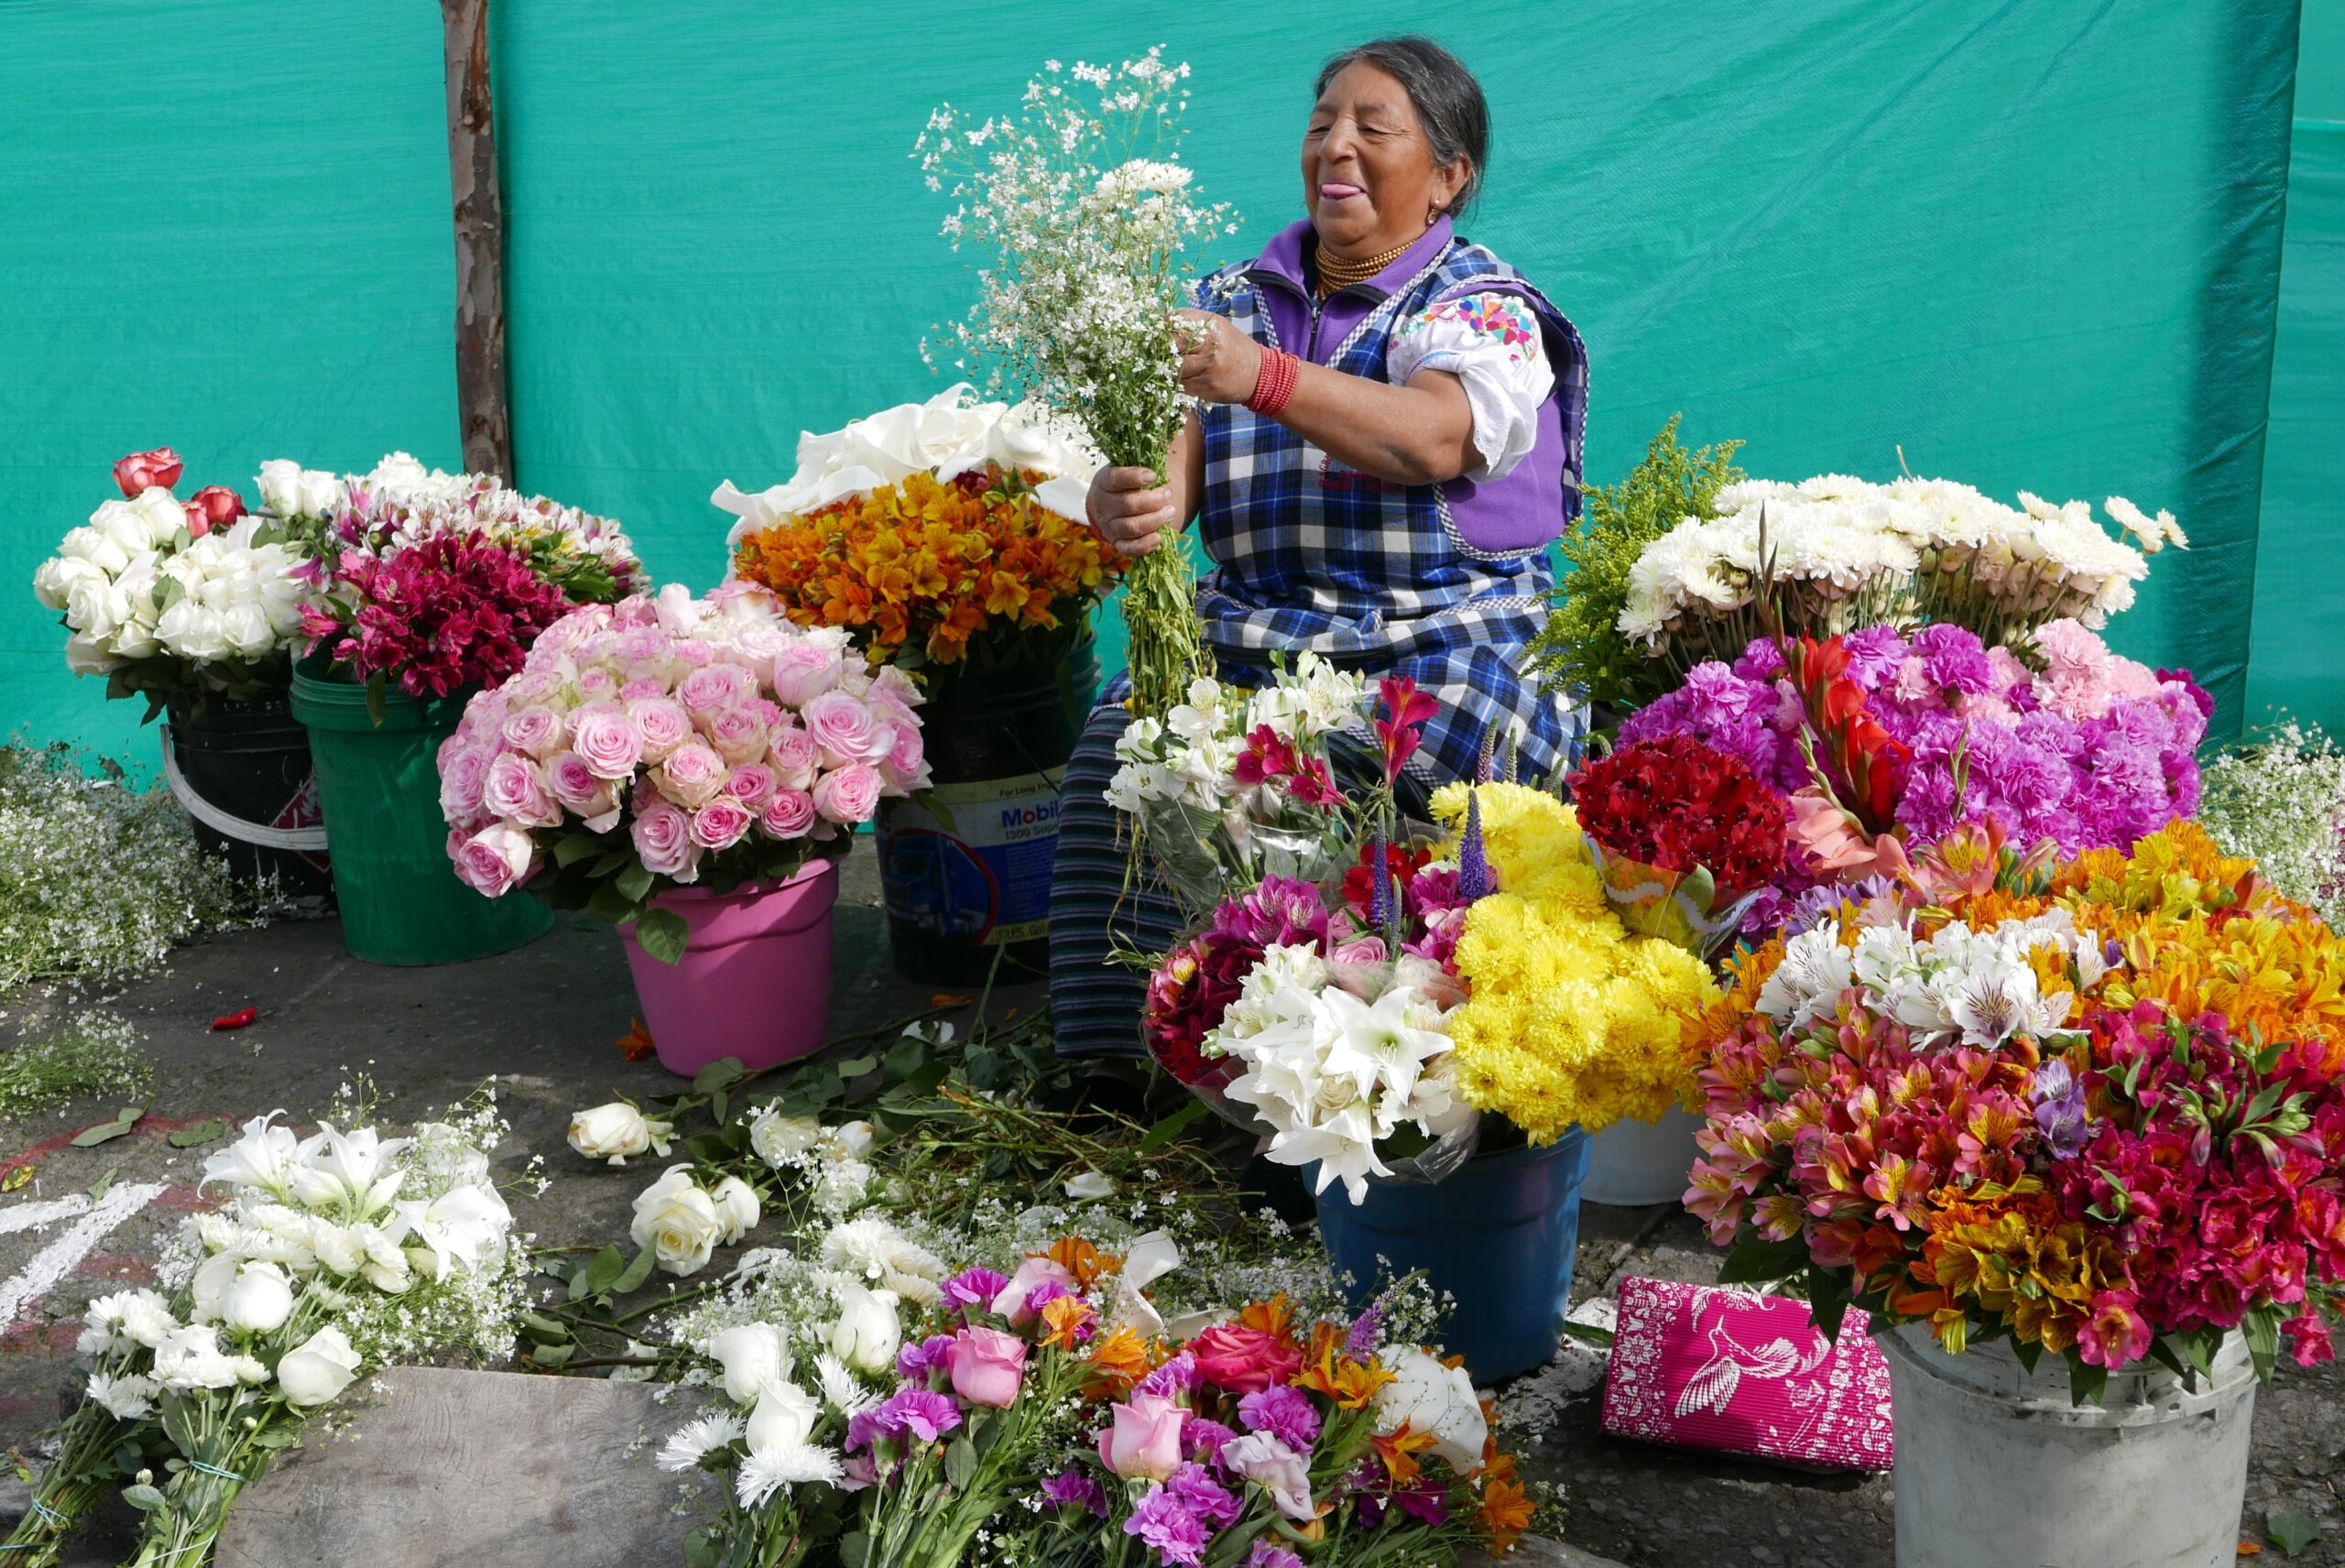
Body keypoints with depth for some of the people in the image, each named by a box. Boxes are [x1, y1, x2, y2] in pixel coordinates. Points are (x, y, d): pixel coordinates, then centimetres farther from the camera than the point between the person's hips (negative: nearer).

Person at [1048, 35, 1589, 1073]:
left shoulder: (1481, 307, 3)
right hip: (1245, 630, 4)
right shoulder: (1237, 299, 17)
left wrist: (1262, 377, -35)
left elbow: (1433, 441, -20)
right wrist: (1129, 502, -23)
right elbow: (1175, 455, 3)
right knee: (1118, 764, -24)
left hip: (1436, 649, -4)